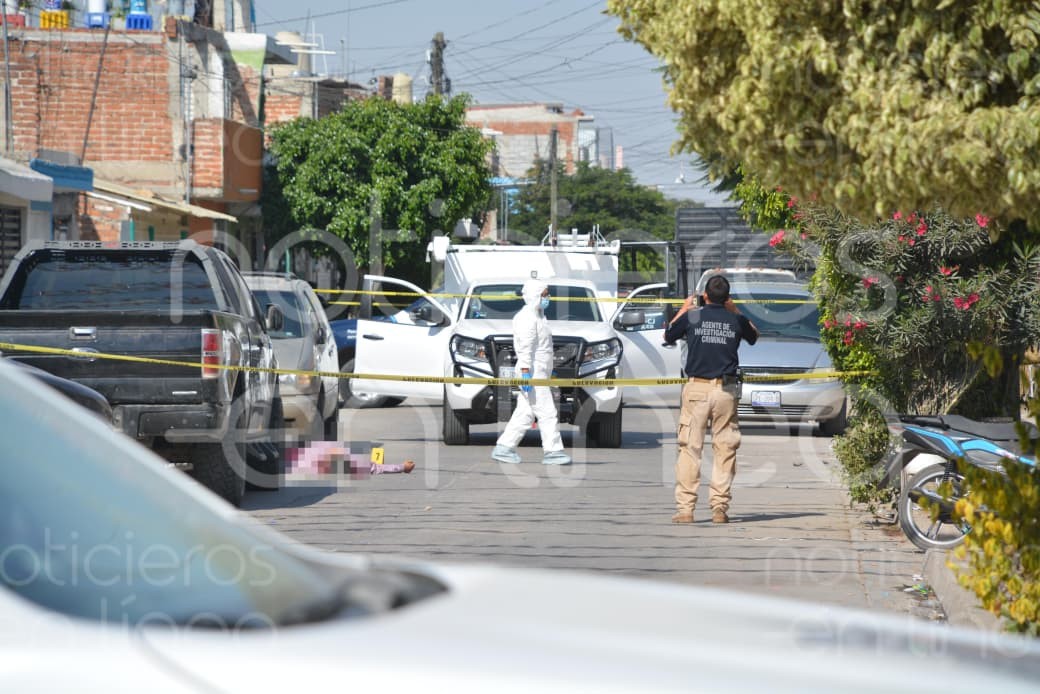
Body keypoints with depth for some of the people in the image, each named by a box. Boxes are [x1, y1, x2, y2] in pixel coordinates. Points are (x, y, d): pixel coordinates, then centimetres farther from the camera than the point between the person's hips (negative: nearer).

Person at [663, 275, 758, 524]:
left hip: (697, 389, -1)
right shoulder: (735, 320, 5)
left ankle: (685, 508, -3)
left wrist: (683, 310, 30)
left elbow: (668, 336, 19)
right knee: (725, 450, 5)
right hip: (726, 390, 1)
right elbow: (753, 336, 28)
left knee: (690, 448, 1)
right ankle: (720, 507, 1)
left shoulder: (692, 317, 1)